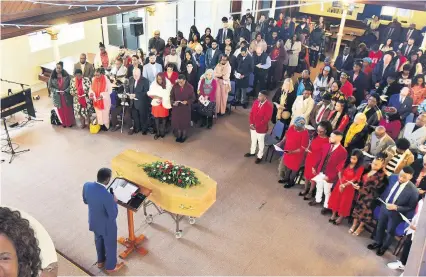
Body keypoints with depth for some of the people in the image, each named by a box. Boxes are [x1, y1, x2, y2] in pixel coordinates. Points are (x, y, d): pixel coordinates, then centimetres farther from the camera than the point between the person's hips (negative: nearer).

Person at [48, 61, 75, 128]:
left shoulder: (66, 75, -9)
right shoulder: (52, 76, -6)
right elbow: (49, 87, -1)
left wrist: (66, 91, -18)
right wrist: (56, 91, -15)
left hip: (66, 96, -1)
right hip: (58, 97, 1)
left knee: (68, 109, 10)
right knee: (61, 110, 10)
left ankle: (70, 122, 28)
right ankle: (64, 123, 29)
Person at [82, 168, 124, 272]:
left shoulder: (87, 185, -21)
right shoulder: (107, 196, -41)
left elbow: (85, 201, 0)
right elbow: (113, 216, -28)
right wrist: (114, 202, -15)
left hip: (94, 221, 6)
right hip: (107, 225, -6)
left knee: (98, 240, 32)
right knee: (110, 245, 22)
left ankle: (100, 261, 57)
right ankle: (111, 266, 46)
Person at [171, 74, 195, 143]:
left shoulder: (190, 87, -13)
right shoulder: (175, 86, -8)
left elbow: (193, 98, -5)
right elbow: (171, 96, 1)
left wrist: (187, 102, -23)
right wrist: (173, 102, -18)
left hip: (186, 108, -2)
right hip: (176, 107, 2)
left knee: (185, 122, 10)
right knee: (176, 121, 10)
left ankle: (184, 136, 30)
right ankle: (178, 136, 31)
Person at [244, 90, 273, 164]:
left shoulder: (269, 106, -23)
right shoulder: (256, 102, -5)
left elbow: (267, 119, -22)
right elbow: (251, 113, 2)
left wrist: (257, 126, -20)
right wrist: (251, 123, -10)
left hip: (261, 128, -6)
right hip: (253, 126, 6)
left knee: (261, 143, 13)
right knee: (253, 140, 25)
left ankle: (260, 156, 31)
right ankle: (252, 152, 46)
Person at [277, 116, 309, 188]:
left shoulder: (305, 134, -29)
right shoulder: (292, 127, -11)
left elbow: (303, 148, -23)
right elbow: (286, 136, 7)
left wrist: (292, 152, -28)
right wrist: (281, 143, -5)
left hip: (297, 155, -6)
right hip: (287, 152, 6)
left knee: (294, 168, 17)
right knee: (287, 165, 26)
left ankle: (291, 182, 41)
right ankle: (286, 178, 51)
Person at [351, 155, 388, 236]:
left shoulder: (381, 175, -17)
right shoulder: (368, 170, 3)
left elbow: (373, 187, -20)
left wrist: (360, 188, -22)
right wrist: (358, 185, -5)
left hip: (370, 196, -6)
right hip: (361, 193, 6)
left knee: (365, 210, 8)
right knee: (357, 207, 13)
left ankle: (360, 227, 25)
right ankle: (354, 224, 29)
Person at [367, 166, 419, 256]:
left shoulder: (413, 191, -29)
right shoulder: (393, 177, -16)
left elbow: (411, 207, -17)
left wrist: (396, 207, -25)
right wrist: (383, 199, 2)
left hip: (396, 213, -4)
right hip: (384, 207, 4)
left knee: (390, 231, 18)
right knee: (380, 226, 23)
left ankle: (384, 247, 45)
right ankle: (378, 243, 49)